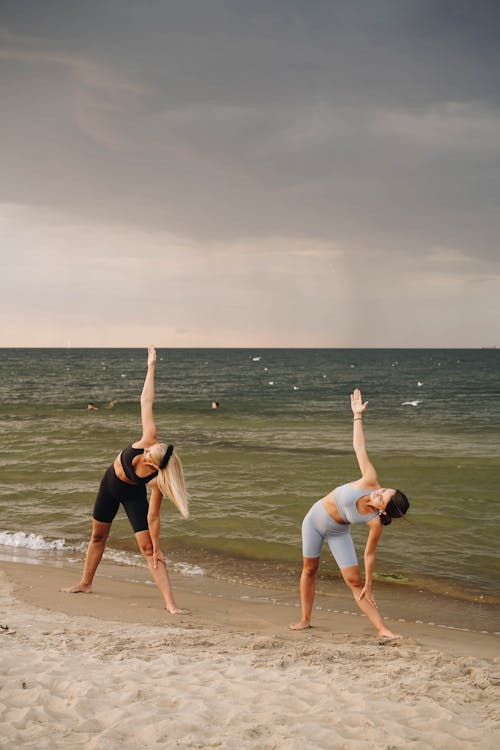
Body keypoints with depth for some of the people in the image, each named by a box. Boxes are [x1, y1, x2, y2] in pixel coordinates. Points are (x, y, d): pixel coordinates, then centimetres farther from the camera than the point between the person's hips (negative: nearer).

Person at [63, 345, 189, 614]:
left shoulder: (158, 481, -37)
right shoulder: (149, 441, -33)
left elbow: (152, 517, -29)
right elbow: (146, 402, -30)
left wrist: (157, 550, -24)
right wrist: (151, 366, -30)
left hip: (133, 494, -5)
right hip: (110, 482, 5)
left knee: (148, 548, -13)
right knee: (98, 535, 20)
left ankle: (170, 603, -13)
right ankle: (85, 583, 41)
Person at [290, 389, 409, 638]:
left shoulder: (376, 523, -30)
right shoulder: (370, 482, -30)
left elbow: (369, 554, -19)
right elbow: (359, 446, -23)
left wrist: (368, 586, -14)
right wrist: (357, 415, -23)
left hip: (337, 532, -2)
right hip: (315, 518, 3)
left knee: (355, 580, -8)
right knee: (309, 569, 12)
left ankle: (382, 629, -3)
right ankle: (305, 620, 27)